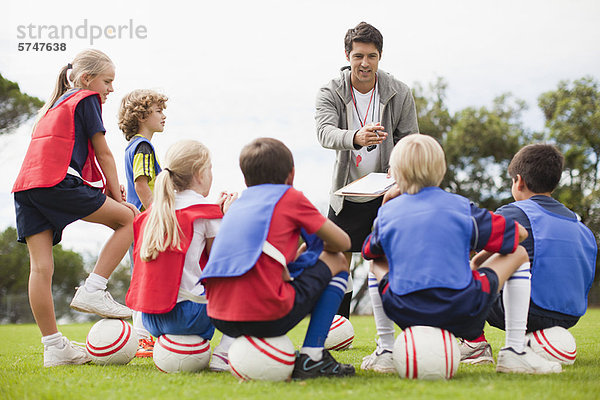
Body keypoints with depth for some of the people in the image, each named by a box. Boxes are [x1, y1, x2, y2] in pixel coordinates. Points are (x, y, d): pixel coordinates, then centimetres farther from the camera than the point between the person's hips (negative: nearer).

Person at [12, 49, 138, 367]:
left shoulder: (53, 106, 34)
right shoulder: (87, 99, 9)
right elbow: (103, 154, 7)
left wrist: (107, 188, 24)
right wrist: (116, 195, 13)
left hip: (25, 185, 8)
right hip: (57, 181, -8)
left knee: (40, 266, 1)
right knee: (128, 218, 5)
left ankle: (54, 347, 1)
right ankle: (92, 291, -3)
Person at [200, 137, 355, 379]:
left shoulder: (239, 202, 24)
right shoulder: (290, 196, 8)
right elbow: (342, 243, 14)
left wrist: (301, 252, 35)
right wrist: (321, 246, 33)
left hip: (219, 319, 7)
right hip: (266, 316, -7)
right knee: (337, 262, 17)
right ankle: (311, 358, 5)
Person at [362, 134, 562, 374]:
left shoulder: (388, 211, 6)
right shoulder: (459, 206, 4)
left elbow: (369, 251, 25)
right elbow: (519, 233, 13)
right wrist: (482, 257, 31)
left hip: (404, 313, 2)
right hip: (462, 313, -2)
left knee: (377, 262, 32)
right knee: (518, 254, 19)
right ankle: (515, 350, 12)